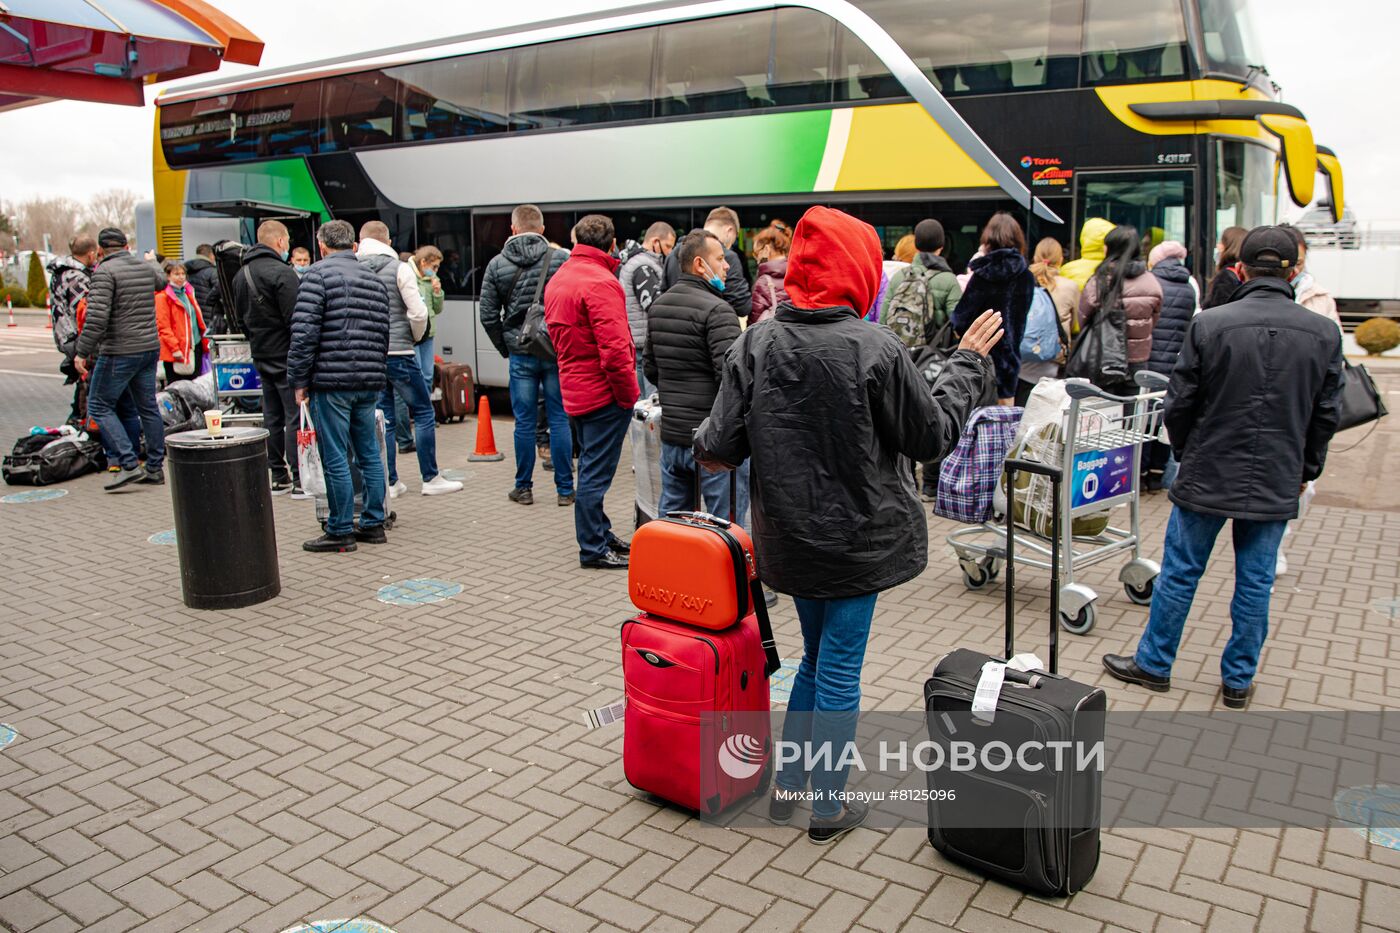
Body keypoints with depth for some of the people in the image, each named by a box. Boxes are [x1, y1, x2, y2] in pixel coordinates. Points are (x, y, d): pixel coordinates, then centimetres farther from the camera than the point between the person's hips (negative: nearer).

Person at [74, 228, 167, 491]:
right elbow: (161, 282, 34)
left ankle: (129, 465, -8)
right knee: (148, 407, 13)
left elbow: (97, 317, -19)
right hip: (151, 348, 7)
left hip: (120, 351, -7)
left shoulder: (104, 272, -12)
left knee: (99, 406, 2)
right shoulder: (146, 267, 8)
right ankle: (155, 468, 17)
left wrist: (82, 352, -14)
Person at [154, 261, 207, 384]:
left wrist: (204, 335, 15)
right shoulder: (163, 297, -8)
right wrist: (174, 348, -19)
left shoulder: (188, 292, 16)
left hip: (194, 348, 7)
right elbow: (163, 326, -13)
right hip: (176, 353, -7)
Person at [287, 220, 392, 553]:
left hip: (331, 381, -7)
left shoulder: (318, 274, -5)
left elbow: (304, 332, -12)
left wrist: (299, 380, -6)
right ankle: (373, 524, 20)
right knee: (369, 454, 13)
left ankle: (340, 532, 6)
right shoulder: (375, 279, 16)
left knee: (335, 459, 0)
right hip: (369, 383, 7)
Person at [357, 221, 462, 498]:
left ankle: (390, 483, 14)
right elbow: (418, 313, -12)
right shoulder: (399, 269, -7)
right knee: (424, 413, 6)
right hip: (399, 353, -4)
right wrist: (415, 337, 6)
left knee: (383, 420, 11)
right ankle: (431, 479, 8)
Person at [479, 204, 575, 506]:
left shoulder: (497, 264, 2)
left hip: (520, 354, 1)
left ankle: (524, 488, 17)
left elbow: (488, 315, 2)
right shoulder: (560, 259, -3)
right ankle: (565, 489, 9)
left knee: (525, 422, 8)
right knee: (559, 419, 5)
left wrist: (505, 348, 12)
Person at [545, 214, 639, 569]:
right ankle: (593, 550, 5)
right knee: (596, 471, -2)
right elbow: (614, 348, -22)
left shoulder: (557, 280, 12)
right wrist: (629, 394, -13)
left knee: (591, 467, 18)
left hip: (575, 388, 9)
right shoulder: (601, 283, -17)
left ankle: (600, 533, 31)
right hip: (604, 392, -9)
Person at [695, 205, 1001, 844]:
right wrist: (968, 364, 4)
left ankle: (787, 788, 32)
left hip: (790, 535, 4)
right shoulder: (876, 351, -18)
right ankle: (829, 808, 24)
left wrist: (704, 449, 17)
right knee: (840, 669, 9)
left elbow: (722, 444, -6)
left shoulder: (754, 344, -7)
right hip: (857, 537, -4)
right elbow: (931, 437, -8)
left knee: (817, 656, 23)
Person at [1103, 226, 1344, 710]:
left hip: (1208, 476, -2)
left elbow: (1179, 403, -6)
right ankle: (1239, 680, 24)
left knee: (1180, 574, 10)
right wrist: (1304, 470, 18)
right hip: (1277, 484, 3)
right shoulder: (1324, 333, -3)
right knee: (1255, 583, 12)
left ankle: (1153, 663, 23)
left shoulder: (1209, 324, -13)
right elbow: (1327, 415, 4)